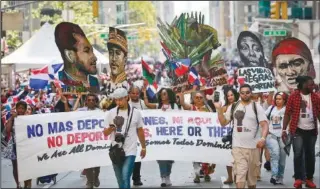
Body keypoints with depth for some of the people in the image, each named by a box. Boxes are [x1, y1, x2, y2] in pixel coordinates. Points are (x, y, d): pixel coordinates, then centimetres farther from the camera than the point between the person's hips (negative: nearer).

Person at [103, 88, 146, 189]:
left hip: (130, 151, -2)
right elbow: (105, 133, 4)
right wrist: (110, 128, -18)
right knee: (120, 180, 11)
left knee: (125, 178, -16)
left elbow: (140, 131, 11)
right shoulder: (111, 113, 1)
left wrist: (143, 147, 17)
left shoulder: (136, 112, 0)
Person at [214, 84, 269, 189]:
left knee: (252, 173, 13)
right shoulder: (233, 107, 7)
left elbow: (264, 125, -8)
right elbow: (223, 122, 10)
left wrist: (263, 138, -25)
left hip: (253, 146, 0)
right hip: (238, 146, 0)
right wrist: (219, 109, -4)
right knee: (240, 172, -11)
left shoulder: (257, 107, -1)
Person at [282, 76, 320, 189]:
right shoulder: (293, 96, -5)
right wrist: (284, 130, -9)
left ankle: (309, 179, 17)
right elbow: (287, 114, -4)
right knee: (298, 154, -6)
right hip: (298, 130, -3)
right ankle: (298, 179, 0)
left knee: (310, 155, 8)